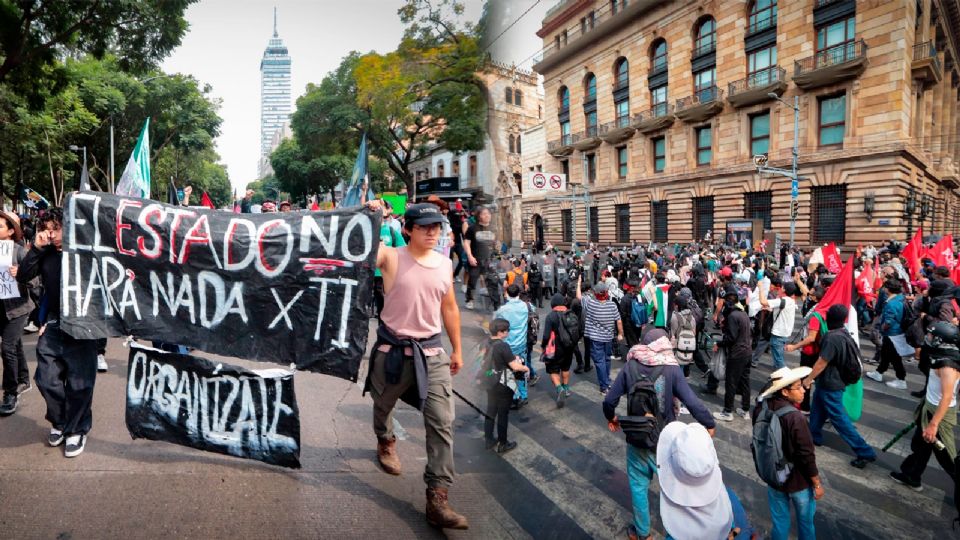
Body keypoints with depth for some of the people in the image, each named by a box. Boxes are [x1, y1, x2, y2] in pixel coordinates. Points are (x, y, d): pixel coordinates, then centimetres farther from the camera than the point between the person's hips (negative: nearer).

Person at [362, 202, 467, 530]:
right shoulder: (392, 257, -9)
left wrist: (457, 349, 15)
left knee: (441, 423, -6)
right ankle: (386, 442, 57)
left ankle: (437, 499, 0)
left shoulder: (445, 264, 3)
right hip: (393, 349, -2)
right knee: (383, 406, 21)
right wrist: (368, 219, -27)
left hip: (432, 352, 3)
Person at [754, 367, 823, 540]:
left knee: (779, 521, 23)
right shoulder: (796, 418, -32)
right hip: (798, 481, -4)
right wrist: (817, 484, -9)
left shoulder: (761, 409, -13)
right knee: (805, 521, 23)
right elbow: (806, 456, -23)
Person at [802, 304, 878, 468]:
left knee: (839, 418, 0)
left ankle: (865, 452, 6)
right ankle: (814, 436, 39)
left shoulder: (832, 338, -30)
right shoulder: (844, 334, -1)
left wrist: (808, 379, -10)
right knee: (817, 409, 23)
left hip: (830, 384, -9)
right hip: (834, 380, 9)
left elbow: (821, 363, -24)